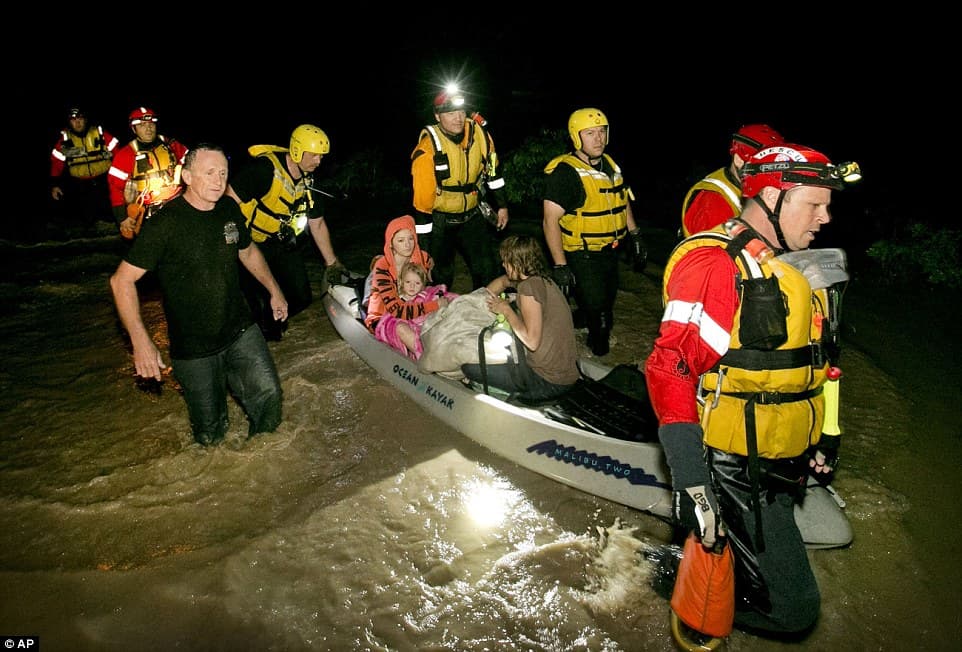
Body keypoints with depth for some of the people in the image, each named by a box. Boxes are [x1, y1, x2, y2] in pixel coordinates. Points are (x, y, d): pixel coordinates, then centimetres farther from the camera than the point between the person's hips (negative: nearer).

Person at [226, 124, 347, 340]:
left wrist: (332, 263, 8)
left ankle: (272, 323, 32)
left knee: (301, 298, 3)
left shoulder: (309, 180, -1)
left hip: (286, 244, 6)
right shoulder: (265, 168, -25)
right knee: (261, 304, -5)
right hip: (253, 245, -6)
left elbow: (317, 224, 7)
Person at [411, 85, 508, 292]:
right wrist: (424, 248, -21)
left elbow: (492, 169, 6)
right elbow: (422, 198, -22)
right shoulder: (428, 148, -23)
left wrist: (501, 205, 10)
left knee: (489, 270, 4)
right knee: (440, 279, 5)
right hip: (439, 219, -3)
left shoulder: (479, 132, -10)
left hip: (472, 215, 4)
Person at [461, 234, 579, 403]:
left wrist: (506, 309, -14)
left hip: (549, 382, -9)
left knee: (468, 367, -6)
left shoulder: (530, 286, -20)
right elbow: (504, 280, 29)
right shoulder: (542, 279, 8)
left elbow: (532, 341, -25)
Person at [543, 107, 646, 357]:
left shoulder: (610, 165, 6)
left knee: (607, 301, 21)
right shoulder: (564, 172, -19)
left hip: (610, 250, 8)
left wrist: (635, 236, 16)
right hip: (583, 256, -8)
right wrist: (560, 266, -26)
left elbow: (623, 202, 20)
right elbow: (550, 221, -23)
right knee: (597, 310, -9)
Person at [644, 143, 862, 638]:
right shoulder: (716, 266, -20)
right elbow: (671, 369, -26)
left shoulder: (788, 267, 11)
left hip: (780, 465, 9)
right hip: (735, 469, -9)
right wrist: (690, 481, -29)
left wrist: (822, 435, 24)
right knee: (793, 607, -3)